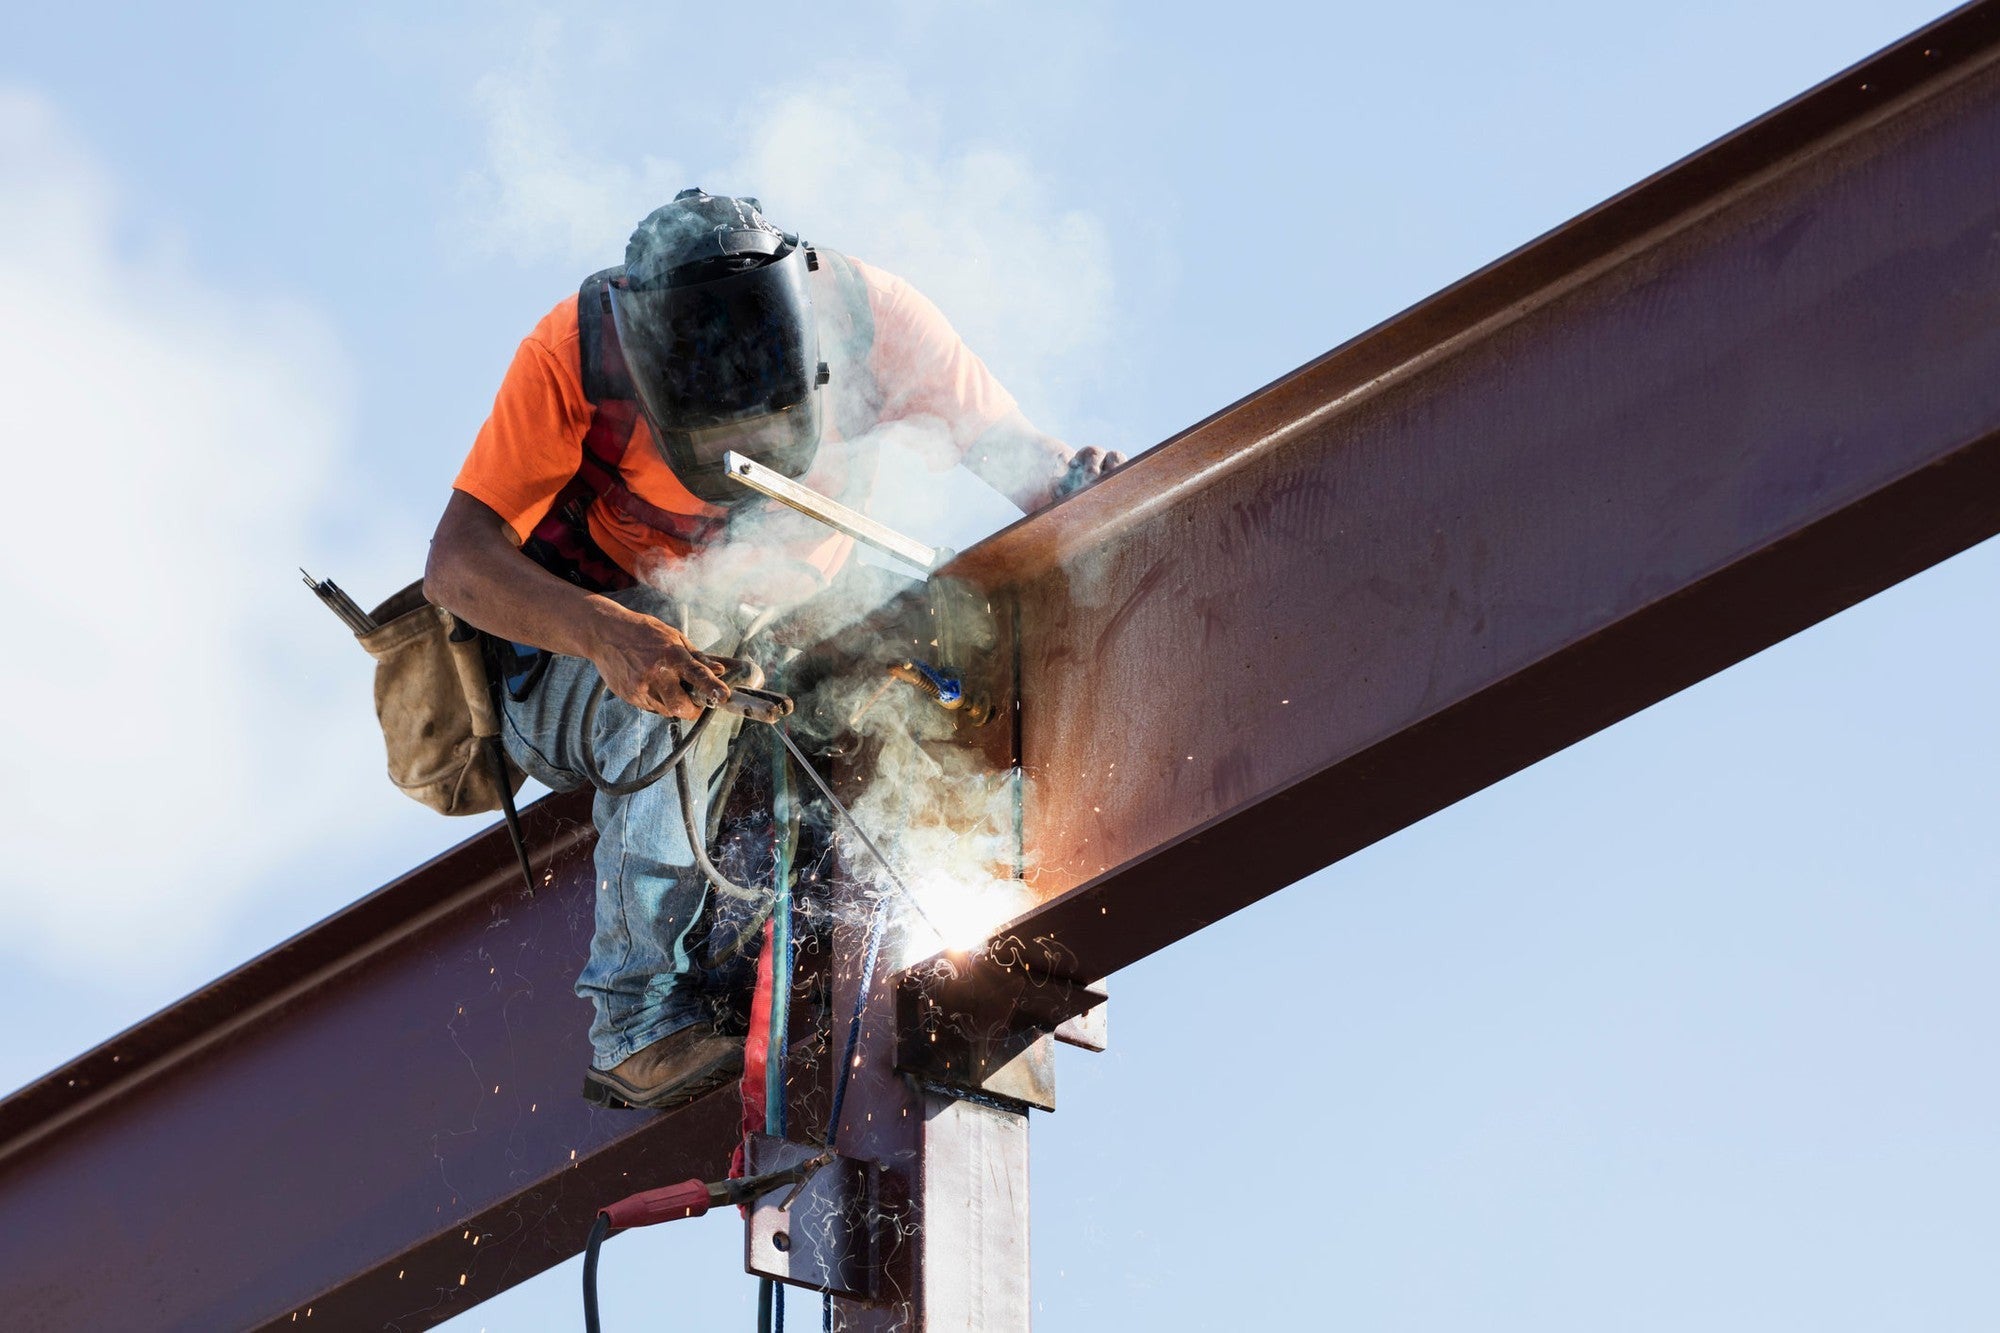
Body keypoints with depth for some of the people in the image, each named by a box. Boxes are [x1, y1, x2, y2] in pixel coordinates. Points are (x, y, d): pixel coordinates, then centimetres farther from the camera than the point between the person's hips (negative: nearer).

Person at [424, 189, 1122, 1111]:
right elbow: (455, 562, -31)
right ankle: (641, 1020, -32)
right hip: (575, 655, -3)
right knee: (692, 699, -36)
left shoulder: (869, 316, -20)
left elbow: (1012, 448, -14)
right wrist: (607, 633, -50)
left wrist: (1080, 488, -40)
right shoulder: (576, 352, -27)